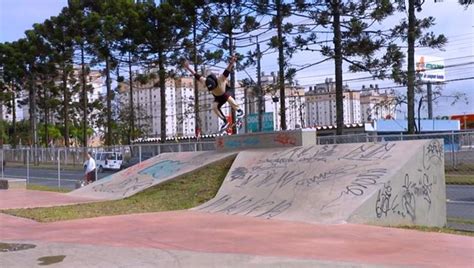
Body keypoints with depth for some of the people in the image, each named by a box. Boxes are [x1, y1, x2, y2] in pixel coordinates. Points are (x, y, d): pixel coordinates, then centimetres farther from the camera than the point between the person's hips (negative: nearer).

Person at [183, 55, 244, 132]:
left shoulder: (220, 79, -37)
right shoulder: (205, 82, -26)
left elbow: (227, 71, -50)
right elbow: (196, 75, -18)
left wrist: (231, 63, -67)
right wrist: (188, 68, -20)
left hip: (225, 93, -4)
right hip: (218, 97, 4)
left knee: (230, 100, -37)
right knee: (214, 107, -23)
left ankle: (239, 111, -11)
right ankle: (225, 121, -14)